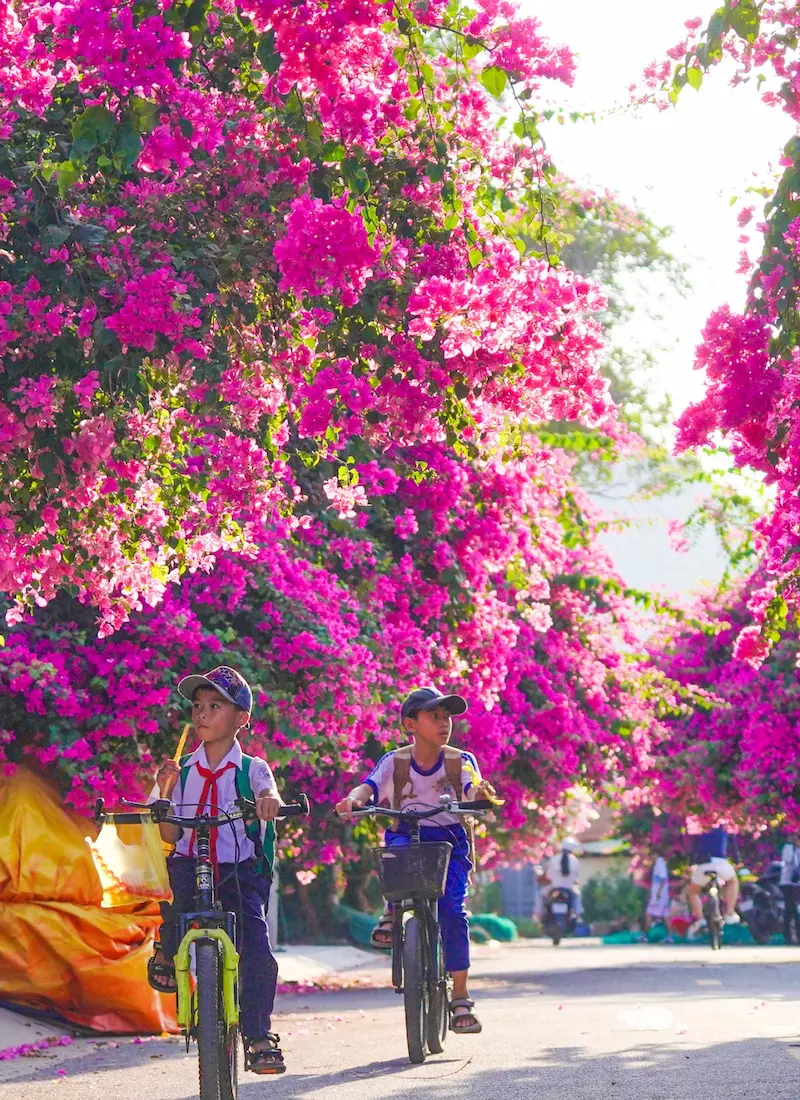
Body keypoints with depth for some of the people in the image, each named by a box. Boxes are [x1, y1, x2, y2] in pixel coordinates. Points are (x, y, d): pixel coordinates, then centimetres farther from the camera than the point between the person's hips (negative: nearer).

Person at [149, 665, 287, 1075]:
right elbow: (170, 837, 5)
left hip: (239, 872, -1)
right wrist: (164, 794, -11)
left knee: (257, 953, -15)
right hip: (191, 864, 1)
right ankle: (168, 949, -6)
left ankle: (258, 1039, 1)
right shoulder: (182, 771, 10)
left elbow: (269, 795, -19)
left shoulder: (251, 769, 5)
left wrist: (269, 801, -43)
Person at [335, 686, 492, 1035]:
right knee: (397, 853, -37)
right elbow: (367, 787, -15)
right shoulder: (394, 763, -1)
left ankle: (461, 999, -12)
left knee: (452, 909, -18)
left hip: (448, 839, 0)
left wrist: (480, 793, -42)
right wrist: (353, 799, -39)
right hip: (405, 834, 0)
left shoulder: (461, 762, 0)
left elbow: (471, 793, -16)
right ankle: (392, 913, -10)